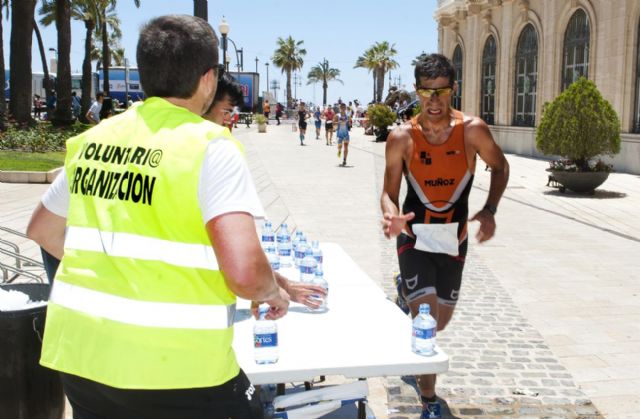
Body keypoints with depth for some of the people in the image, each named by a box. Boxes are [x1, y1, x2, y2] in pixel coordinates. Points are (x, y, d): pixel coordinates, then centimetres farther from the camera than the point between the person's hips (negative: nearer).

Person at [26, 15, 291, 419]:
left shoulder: (94, 139, 6)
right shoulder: (211, 147, -13)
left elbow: (41, 230, 20)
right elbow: (244, 273, -23)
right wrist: (273, 292, -2)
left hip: (80, 356, 6)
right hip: (171, 368, -5)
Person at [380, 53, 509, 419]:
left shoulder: (472, 130, -12)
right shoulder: (402, 137, -13)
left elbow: (500, 167, 5)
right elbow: (389, 192, -8)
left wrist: (490, 210, -10)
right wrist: (391, 216, -31)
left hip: (454, 237, 3)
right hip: (415, 235, -2)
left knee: (442, 320, 17)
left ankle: (407, 294, 52)